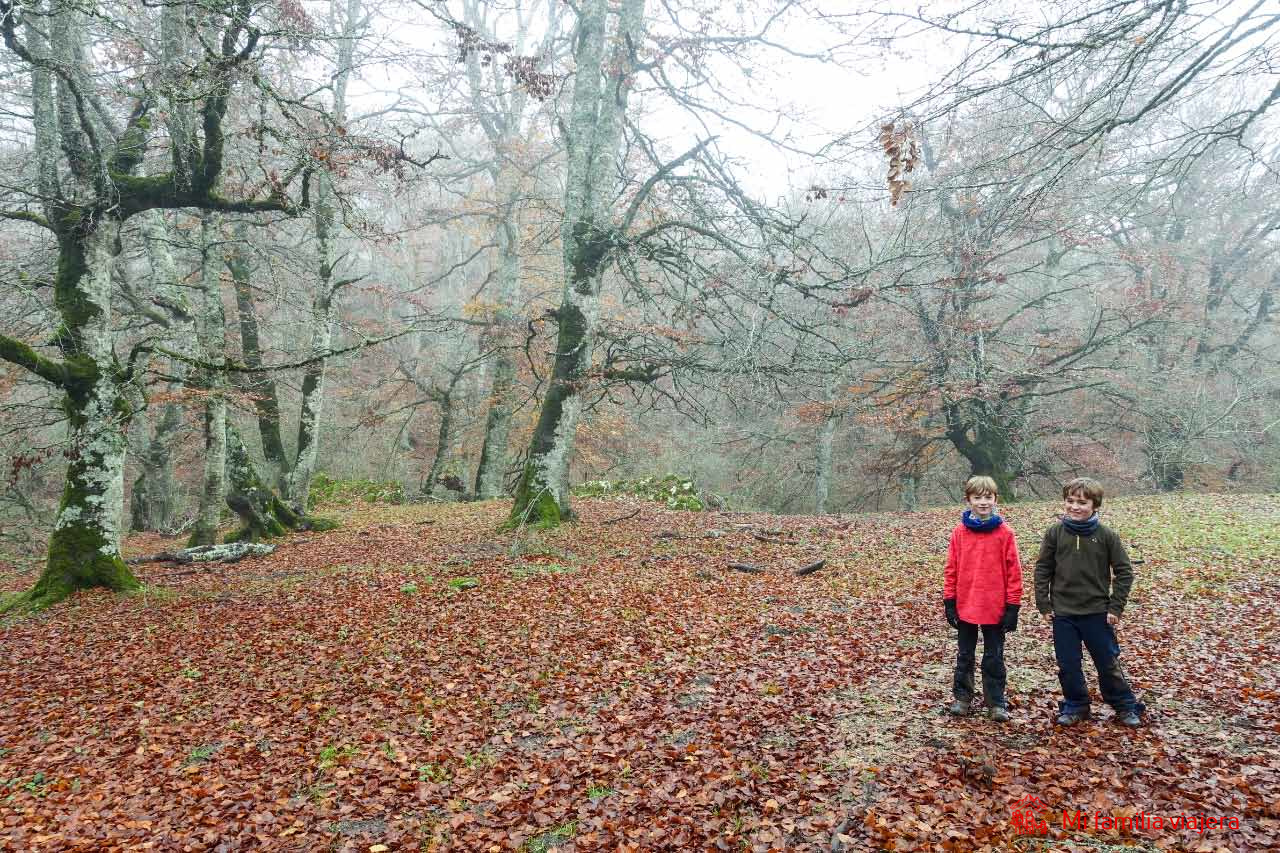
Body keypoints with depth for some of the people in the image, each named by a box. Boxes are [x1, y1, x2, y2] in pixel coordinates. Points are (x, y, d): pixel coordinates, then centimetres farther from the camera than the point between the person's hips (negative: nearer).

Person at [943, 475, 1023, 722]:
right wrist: (949, 602, -1)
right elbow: (951, 570, 1)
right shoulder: (959, 532, -2)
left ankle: (996, 702, 22)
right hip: (965, 607, 2)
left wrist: (1013, 606, -6)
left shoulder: (1004, 533, -7)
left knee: (994, 658, 10)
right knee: (964, 655, 15)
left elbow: (1013, 571, -5)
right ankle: (961, 697, 28)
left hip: (996, 608, -2)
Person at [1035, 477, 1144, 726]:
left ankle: (1126, 706, 29)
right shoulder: (1055, 533, -3)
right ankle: (1075, 706, 26)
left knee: (1108, 663, 10)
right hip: (1062, 613, 1)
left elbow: (1124, 572, -1)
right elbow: (1042, 570, 2)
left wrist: (1116, 607, -5)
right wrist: (1044, 605, -2)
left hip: (1097, 613, -1)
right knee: (1068, 665, 9)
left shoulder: (1106, 535, -6)